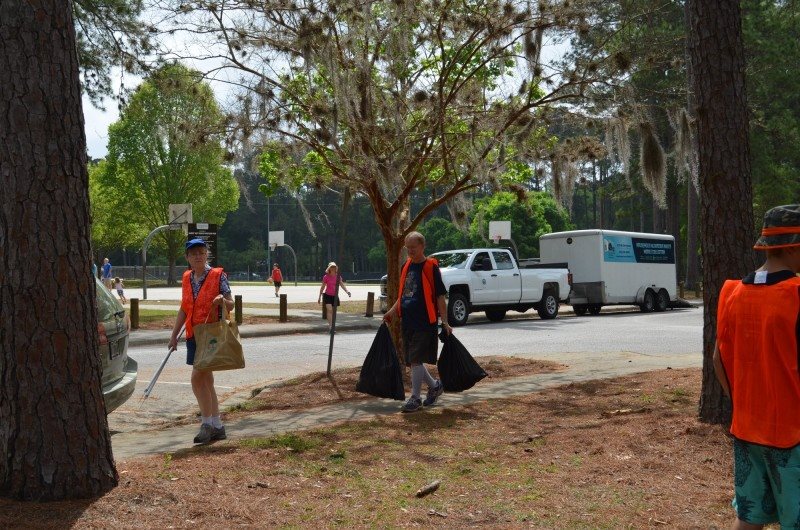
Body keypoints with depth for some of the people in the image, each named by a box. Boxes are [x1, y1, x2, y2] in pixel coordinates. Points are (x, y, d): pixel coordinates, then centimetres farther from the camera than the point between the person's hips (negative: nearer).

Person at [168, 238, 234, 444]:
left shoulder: (218, 275, -7)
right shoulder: (187, 278, 11)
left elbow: (230, 305, -5)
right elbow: (184, 309, 18)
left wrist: (222, 300, -27)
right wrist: (174, 335, 17)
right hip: (193, 334, 7)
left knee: (198, 377, -14)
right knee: (206, 380, 9)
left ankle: (207, 423, -2)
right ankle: (217, 427, 18)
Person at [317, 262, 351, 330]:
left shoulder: (338, 277, 3)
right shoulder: (326, 277, -5)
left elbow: (342, 285, -4)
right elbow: (322, 287, 2)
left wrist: (347, 291, -21)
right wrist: (319, 297, 3)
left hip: (335, 296, 4)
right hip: (327, 295, -3)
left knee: (333, 311, 7)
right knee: (329, 309, -19)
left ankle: (332, 326, 17)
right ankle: (330, 325, -24)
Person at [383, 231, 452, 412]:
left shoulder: (431, 267, -7)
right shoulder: (406, 266, 13)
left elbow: (440, 296, -8)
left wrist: (445, 322, -11)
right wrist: (392, 312, 13)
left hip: (424, 322, -7)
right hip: (407, 321, 7)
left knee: (416, 360, -7)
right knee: (412, 361, 12)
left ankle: (415, 398, 4)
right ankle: (435, 386, 31)